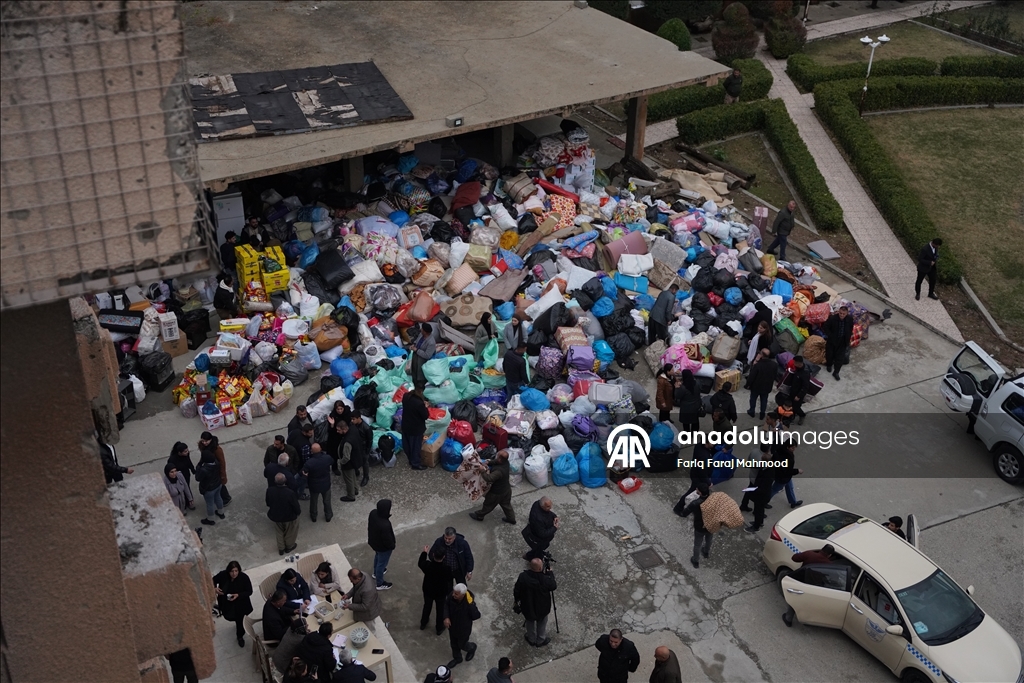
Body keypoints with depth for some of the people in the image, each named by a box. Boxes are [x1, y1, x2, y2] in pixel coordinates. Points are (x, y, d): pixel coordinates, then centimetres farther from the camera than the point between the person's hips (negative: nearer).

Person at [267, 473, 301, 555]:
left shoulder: (269, 490, -26)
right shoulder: (290, 493, -37)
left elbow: (268, 503, -5)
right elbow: (296, 507, -22)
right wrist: (299, 512, 2)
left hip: (275, 516, 3)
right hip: (289, 517, -3)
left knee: (279, 532, 31)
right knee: (290, 532, 28)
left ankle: (281, 549, 49)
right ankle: (289, 547, 52)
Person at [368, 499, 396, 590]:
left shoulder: (373, 513, -22)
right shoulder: (385, 525, -45)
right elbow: (387, 539, -28)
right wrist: (392, 546, -7)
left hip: (374, 541, 7)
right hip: (383, 547, -7)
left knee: (377, 556, 35)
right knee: (382, 563, 17)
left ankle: (376, 573, 62)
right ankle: (380, 584, 40)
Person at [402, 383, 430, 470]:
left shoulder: (406, 396, -12)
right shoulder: (419, 403, -32)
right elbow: (426, 416, -20)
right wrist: (425, 407, -4)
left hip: (405, 426, 7)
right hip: (416, 428, -7)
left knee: (407, 444, 24)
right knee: (416, 446, 14)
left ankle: (411, 460, 44)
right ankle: (415, 464, 31)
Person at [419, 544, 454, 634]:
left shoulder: (427, 565, -30)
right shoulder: (446, 569, -32)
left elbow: (420, 563, -4)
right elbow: (449, 582, -15)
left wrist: (424, 552, 8)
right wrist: (449, 593, 3)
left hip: (428, 591, 2)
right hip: (441, 593, -2)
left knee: (427, 606, 28)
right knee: (440, 610, 22)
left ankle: (423, 623, 50)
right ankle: (439, 628, 41)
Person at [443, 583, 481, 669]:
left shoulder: (469, 604, -39)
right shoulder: (451, 596, -27)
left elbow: (477, 616, -23)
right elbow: (446, 605, -5)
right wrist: (446, 617, -17)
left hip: (464, 629, -5)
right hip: (452, 626, 5)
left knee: (462, 645, 21)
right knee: (454, 644, 27)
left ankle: (472, 647, 55)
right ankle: (457, 658, 55)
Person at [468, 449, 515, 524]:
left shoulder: (499, 471, -42)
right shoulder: (505, 462, -16)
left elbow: (489, 479, -45)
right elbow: (494, 461, -1)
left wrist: (482, 470, -35)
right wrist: (488, 463, -19)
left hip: (497, 493, -7)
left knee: (488, 505, 19)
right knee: (506, 505, 28)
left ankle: (479, 516, 41)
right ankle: (511, 518, 43)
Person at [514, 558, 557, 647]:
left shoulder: (523, 576, -27)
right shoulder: (545, 580, -34)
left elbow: (516, 591, -13)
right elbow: (553, 586, -11)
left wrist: (517, 600, 8)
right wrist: (550, 573, 2)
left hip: (528, 607, 2)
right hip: (542, 608, -2)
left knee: (530, 623, 30)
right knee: (542, 624, 27)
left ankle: (531, 639, 51)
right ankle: (541, 641, 48)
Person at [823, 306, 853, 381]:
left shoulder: (850, 319, -16)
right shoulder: (832, 318, -25)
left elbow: (851, 329, 5)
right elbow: (825, 327, -12)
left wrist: (848, 337, 1)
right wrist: (830, 335, -14)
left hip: (843, 341, 1)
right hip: (832, 340, -1)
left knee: (840, 357, 4)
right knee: (830, 353, 19)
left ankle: (836, 372, 18)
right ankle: (829, 365, 49)